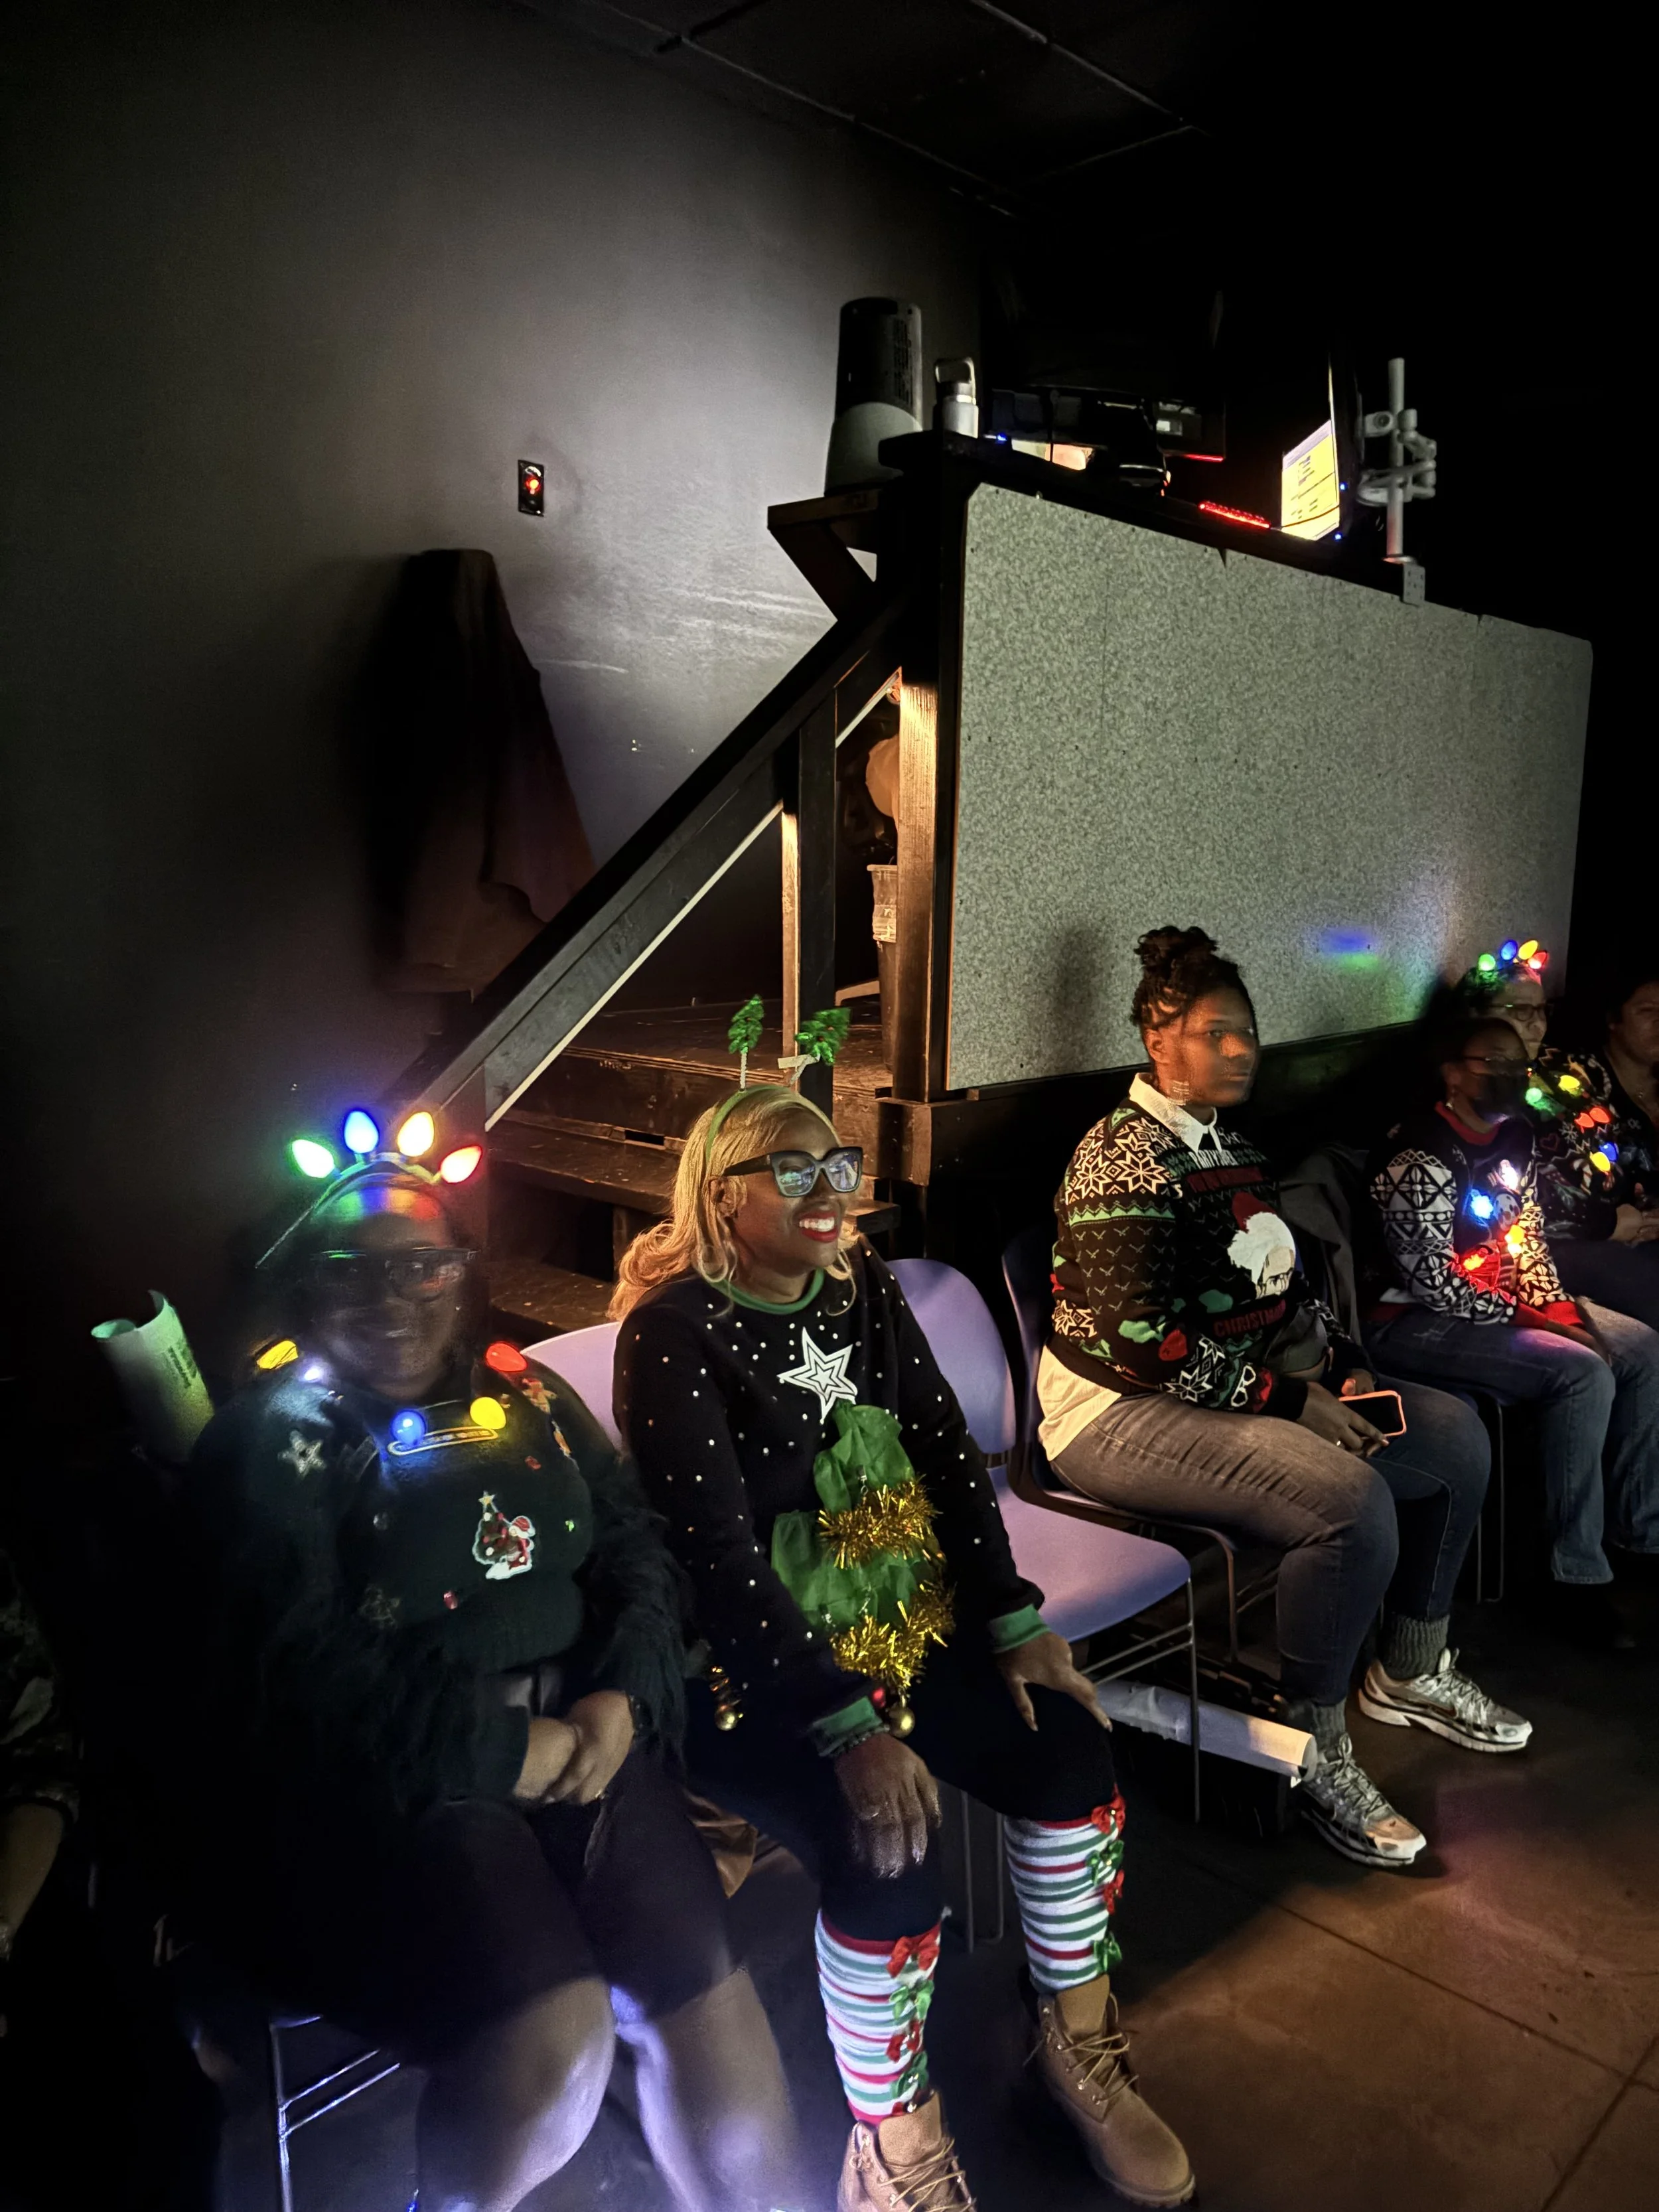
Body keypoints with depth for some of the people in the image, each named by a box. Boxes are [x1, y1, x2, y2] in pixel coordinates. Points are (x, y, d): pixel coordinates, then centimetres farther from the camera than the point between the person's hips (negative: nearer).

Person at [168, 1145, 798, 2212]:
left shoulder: (529, 1398, 13)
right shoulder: (275, 1442, -1)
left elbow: (639, 1548, 11)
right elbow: (298, 1671, -11)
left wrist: (625, 1697, -8)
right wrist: (502, 1750, -14)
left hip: (574, 1736, 4)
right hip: (384, 1785, -4)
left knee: (709, 1995, -14)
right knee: (554, 2041, -23)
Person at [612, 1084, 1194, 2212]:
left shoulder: (862, 1285, 3)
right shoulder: (674, 1330, -17)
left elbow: (949, 1452, 2)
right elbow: (720, 1556, -23)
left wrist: (1016, 1622, -6)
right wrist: (847, 1730, -28)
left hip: (905, 1618, 7)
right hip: (756, 1664, -6)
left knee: (1070, 1751, -9)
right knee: (889, 1854, -26)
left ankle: (1080, 2046, 17)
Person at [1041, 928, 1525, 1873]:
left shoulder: (1232, 1144, 11)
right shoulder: (1126, 1160, -18)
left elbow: (1285, 1282, 18)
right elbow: (1142, 1345, -25)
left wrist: (1345, 1364, 1)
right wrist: (1289, 1400, -21)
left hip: (1246, 1387, 10)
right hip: (1123, 1412, -10)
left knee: (1456, 1436, 7)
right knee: (1351, 1504, -30)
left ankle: (1412, 1671, 25)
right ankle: (1315, 1751, -7)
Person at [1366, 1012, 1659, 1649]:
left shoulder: (1515, 1137, 8)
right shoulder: (1420, 1158, -21)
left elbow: (1528, 1238, 15)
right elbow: (1427, 1277, -24)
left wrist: (1559, 1306, -1)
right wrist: (1528, 1322, -19)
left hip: (1497, 1303, 10)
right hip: (1413, 1321, -10)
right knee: (1583, 1373, -24)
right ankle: (1579, 1578, -15)